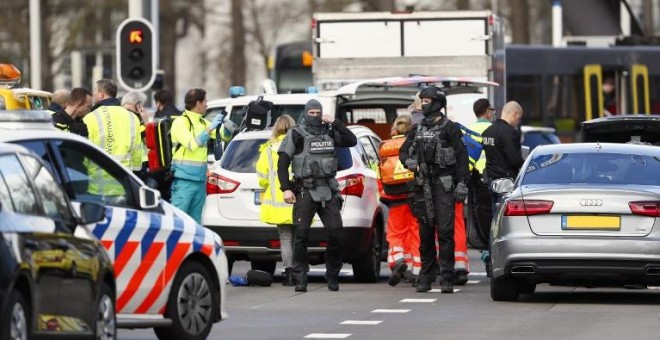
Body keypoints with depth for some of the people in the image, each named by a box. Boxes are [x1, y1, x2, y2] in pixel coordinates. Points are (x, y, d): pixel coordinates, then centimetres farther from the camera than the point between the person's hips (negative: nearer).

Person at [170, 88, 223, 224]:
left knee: (195, 220, 9)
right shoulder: (180, 122, -7)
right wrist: (209, 129, -18)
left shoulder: (203, 123, 14)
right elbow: (192, 144, -18)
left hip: (200, 180, 7)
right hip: (184, 179, -7)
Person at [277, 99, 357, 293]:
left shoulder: (329, 133, 13)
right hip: (305, 191, -3)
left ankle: (332, 276, 9)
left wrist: (335, 123, -3)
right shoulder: (296, 135, 1)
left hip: (328, 191, 3)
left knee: (335, 233, -3)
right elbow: (282, 163, -2)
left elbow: (352, 141, 5)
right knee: (302, 234, -5)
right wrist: (286, 188, -12)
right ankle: (300, 279, 0)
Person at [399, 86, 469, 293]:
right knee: (425, 233, 8)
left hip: (443, 184, -5)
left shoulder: (450, 128, 0)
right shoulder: (417, 130, 16)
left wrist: (462, 184, -10)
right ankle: (426, 277, 14)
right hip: (423, 185, 5)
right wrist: (409, 162, -2)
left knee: (445, 231, -10)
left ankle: (447, 278, -11)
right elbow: (403, 151, 22)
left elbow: (461, 157, -3)